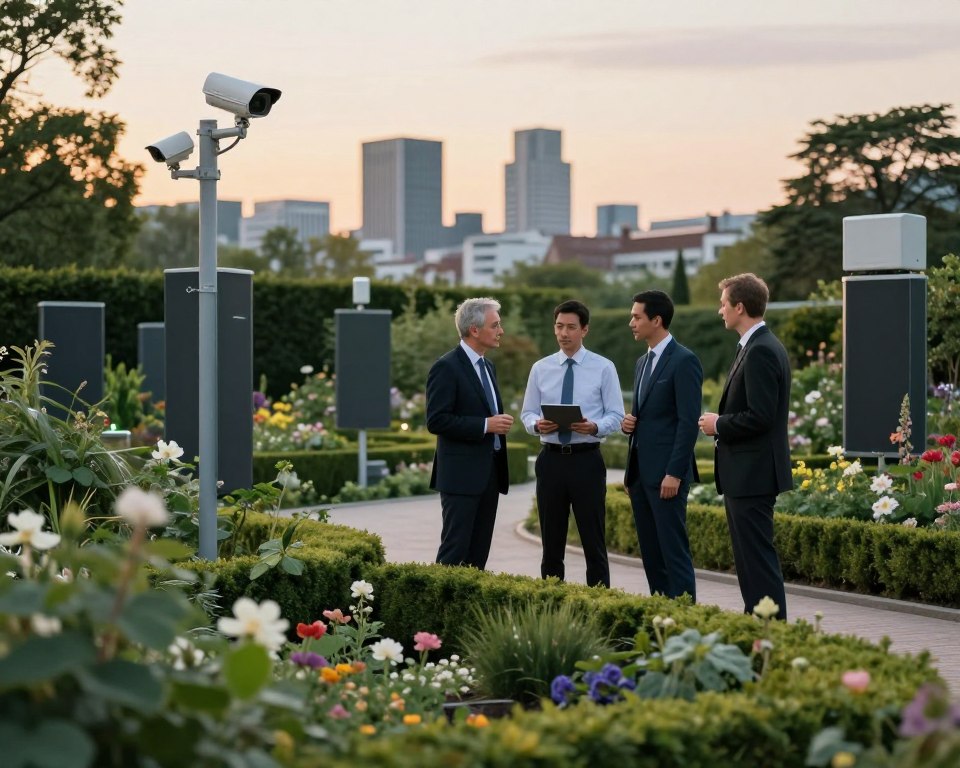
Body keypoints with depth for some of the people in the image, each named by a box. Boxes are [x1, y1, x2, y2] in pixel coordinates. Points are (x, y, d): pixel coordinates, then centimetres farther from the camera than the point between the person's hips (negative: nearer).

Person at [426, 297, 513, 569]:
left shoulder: (487, 366, 17)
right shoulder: (446, 368, -11)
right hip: (462, 474, -8)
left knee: (479, 553, 9)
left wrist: (500, 423, 10)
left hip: (489, 473, 8)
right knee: (455, 550, -8)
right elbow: (436, 421, -18)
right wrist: (486, 425, -19)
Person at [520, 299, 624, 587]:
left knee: (594, 541, -1)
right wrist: (537, 424, -14)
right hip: (551, 459, 3)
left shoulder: (603, 368, 1)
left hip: (587, 460, -3)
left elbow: (616, 415, -1)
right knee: (552, 541, 8)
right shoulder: (540, 368, 8)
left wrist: (594, 427, -21)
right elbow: (527, 413, 9)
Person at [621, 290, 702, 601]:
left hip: (666, 473, -9)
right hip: (640, 471, 9)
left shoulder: (684, 361, -10)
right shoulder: (643, 361, 17)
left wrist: (675, 473, -19)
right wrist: (629, 423, 6)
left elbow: (689, 421, -15)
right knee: (650, 551, 9)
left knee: (674, 550, -7)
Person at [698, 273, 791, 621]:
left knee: (758, 558, -8)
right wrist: (722, 422, 9)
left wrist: (719, 425, -10)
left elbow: (760, 417, -24)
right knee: (749, 556, 15)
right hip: (746, 474, 11)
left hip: (753, 474, -11)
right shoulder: (758, 346, 16)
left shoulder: (760, 351, -17)